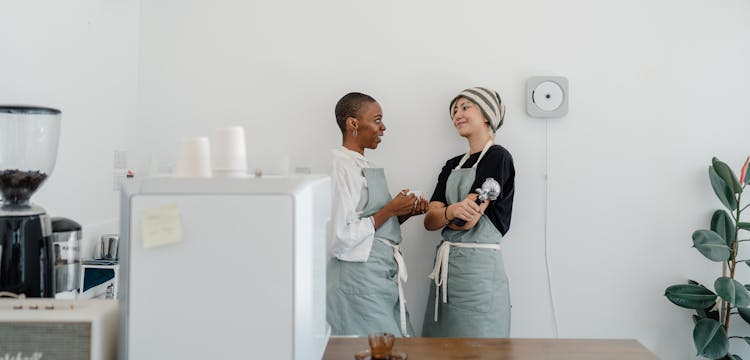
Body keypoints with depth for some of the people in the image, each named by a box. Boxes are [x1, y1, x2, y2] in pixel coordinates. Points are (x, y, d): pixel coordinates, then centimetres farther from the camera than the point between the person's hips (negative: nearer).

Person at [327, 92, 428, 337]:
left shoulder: (367, 167, 15)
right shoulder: (341, 167, -13)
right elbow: (339, 238, -20)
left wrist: (405, 213, 3)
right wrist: (390, 210, -15)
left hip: (384, 275, 9)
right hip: (359, 277, -9)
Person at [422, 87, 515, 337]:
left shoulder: (498, 157, -6)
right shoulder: (453, 165, 15)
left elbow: (468, 220, -15)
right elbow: (430, 221, 4)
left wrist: (438, 213, 3)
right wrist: (451, 211, -17)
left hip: (479, 265, -7)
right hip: (445, 263, 7)